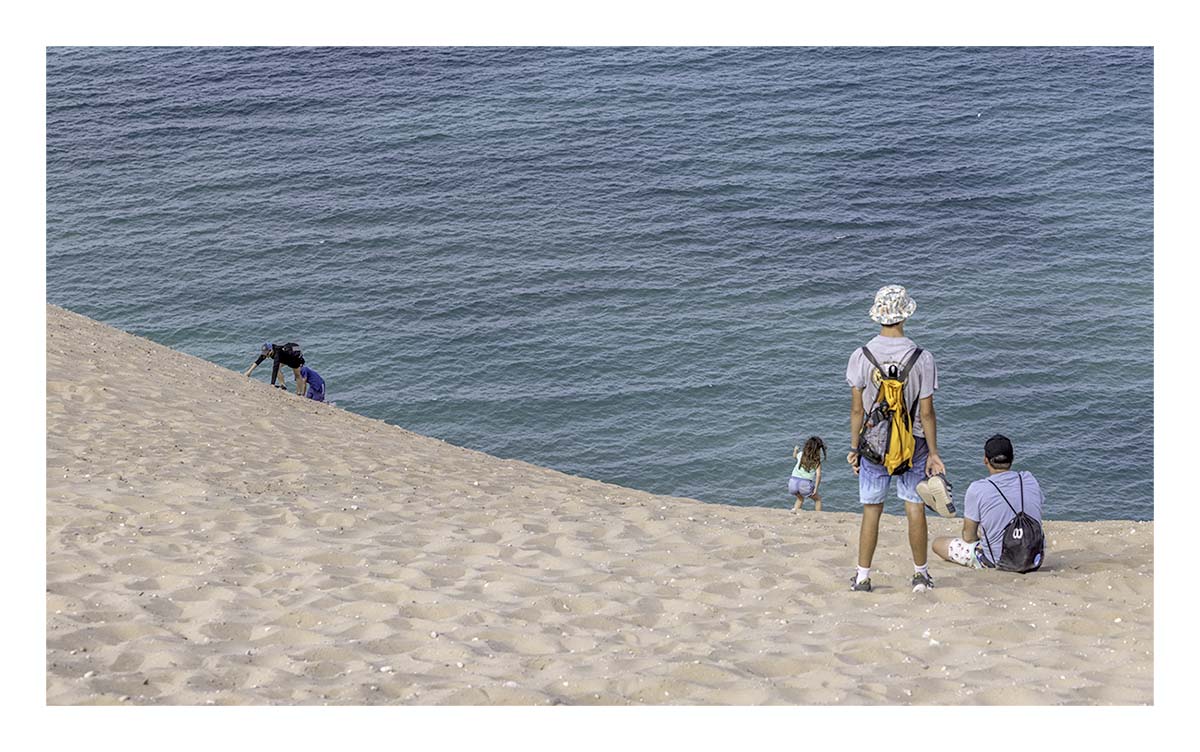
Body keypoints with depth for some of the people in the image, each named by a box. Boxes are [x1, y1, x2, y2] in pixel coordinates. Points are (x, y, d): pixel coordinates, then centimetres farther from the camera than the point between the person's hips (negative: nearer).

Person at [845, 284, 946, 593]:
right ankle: (920, 574, 21)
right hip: (912, 443, -1)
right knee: (915, 508, 10)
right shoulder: (922, 358, -11)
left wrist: (854, 448, 7)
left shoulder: (860, 356, -9)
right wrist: (933, 453, 2)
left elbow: (857, 409, -4)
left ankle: (863, 577, 13)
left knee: (871, 510, 8)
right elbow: (926, 413, -8)